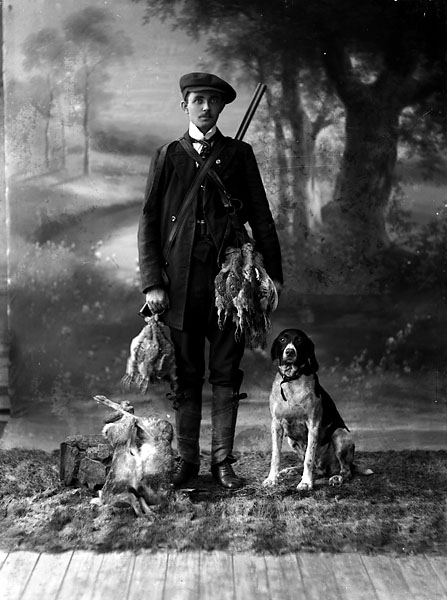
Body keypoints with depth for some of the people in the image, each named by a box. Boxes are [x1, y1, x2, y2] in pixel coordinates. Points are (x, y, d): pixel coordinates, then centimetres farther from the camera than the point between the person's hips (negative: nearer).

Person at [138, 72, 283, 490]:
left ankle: (223, 461, 12)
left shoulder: (239, 154, 11)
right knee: (186, 375, 6)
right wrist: (152, 282, -3)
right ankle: (186, 459, 15)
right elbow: (149, 221, 6)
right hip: (181, 280, 0)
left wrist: (273, 273, 2)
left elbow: (261, 217, 10)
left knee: (226, 374, 3)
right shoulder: (167, 156, 10)